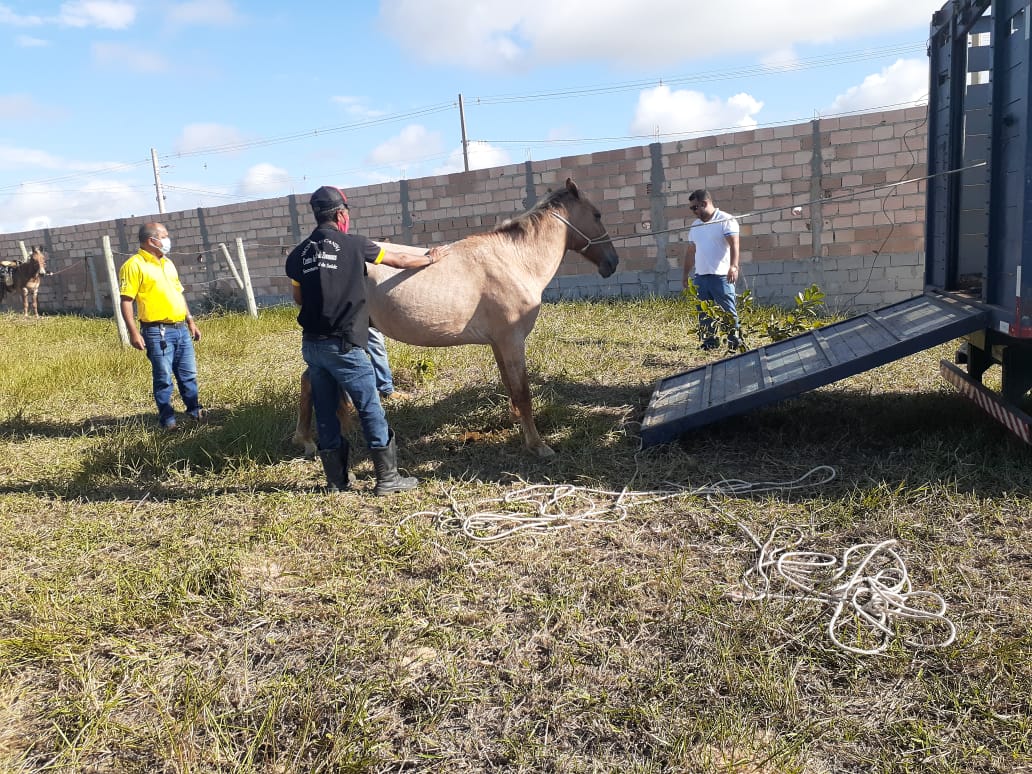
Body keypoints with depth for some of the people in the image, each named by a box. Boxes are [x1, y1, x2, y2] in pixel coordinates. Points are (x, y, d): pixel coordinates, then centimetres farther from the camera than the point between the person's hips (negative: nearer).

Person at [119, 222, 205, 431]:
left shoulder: (168, 263, 17)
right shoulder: (134, 265, -8)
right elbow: (126, 301, -12)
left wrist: (190, 321, 20)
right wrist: (133, 332, -19)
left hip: (181, 329, 7)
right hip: (158, 332, -7)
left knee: (189, 374, 13)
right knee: (163, 378, 1)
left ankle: (195, 411, 26)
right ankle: (167, 419, 11)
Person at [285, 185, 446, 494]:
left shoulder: (297, 255, 7)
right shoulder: (353, 244, -5)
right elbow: (400, 261, 5)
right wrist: (431, 258, 22)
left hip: (312, 344, 6)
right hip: (343, 344, -6)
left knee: (325, 412, 12)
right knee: (371, 410, 3)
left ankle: (336, 481, 21)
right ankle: (387, 478, 8)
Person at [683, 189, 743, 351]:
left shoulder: (726, 220, -3)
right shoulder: (694, 225, 18)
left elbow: (734, 245, -13)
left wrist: (733, 266, -26)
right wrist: (686, 274, 19)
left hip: (721, 276, -6)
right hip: (700, 276, 6)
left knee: (728, 310, -6)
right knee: (704, 312, 6)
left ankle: (735, 341, 0)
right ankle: (709, 341, 12)